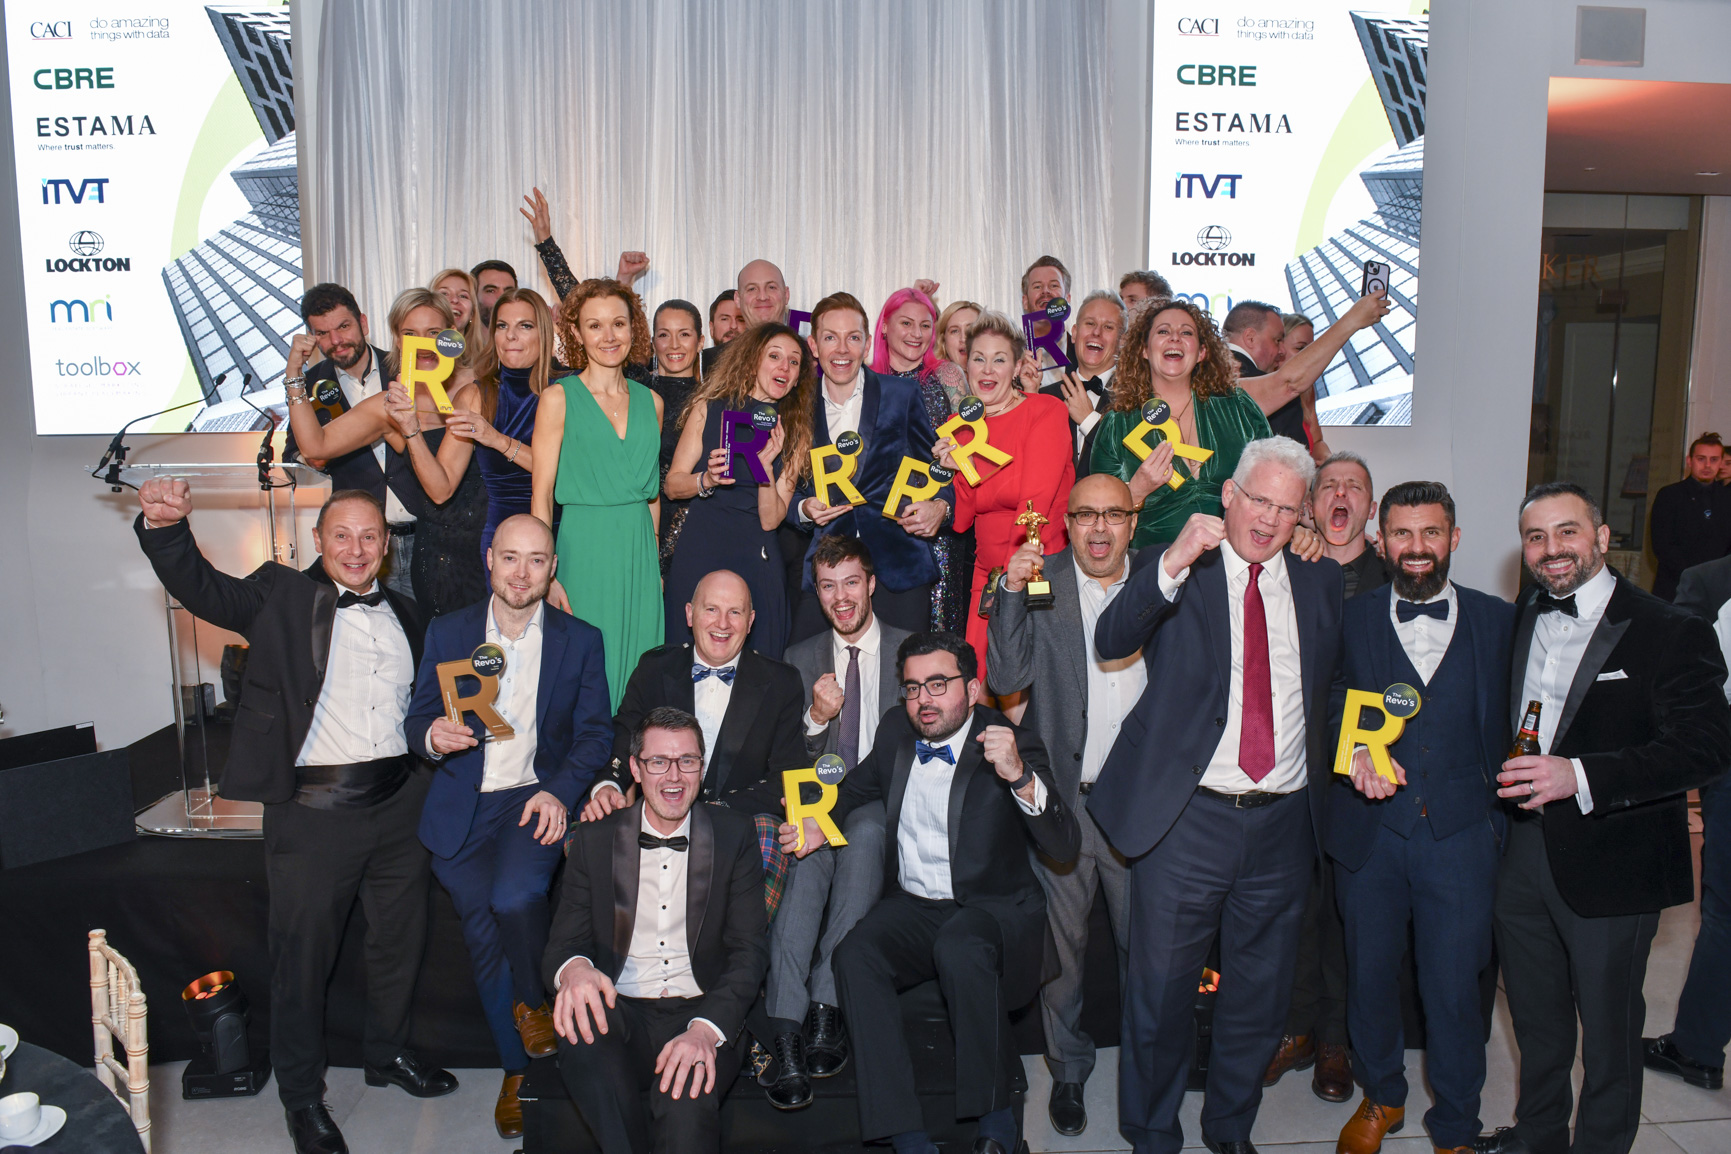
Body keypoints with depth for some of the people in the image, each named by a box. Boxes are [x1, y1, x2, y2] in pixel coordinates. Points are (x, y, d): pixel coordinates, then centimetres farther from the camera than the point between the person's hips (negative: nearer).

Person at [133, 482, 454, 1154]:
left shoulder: (404, 614, 11)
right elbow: (199, 587, -17)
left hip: (397, 803, 5)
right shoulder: (282, 596, -2)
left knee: (401, 937, 18)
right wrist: (166, 524, -33)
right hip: (313, 811, -4)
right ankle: (302, 1095, 24)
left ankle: (388, 1053, 41)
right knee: (303, 953, 5)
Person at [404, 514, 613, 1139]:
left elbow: (595, 732, 3)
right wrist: (432, 734, -15)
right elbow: (417, 719, 9)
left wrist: (559, 791, -13)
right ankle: (517, 1069, 18)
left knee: (514, 897, -27)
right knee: (485, 936, -3)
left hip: (537, 796, -2)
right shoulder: (448, 631, 9)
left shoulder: (580, 640, 5)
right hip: (462, 808, 2)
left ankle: (535, 1002, 4)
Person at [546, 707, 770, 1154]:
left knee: (687, 1099, -35)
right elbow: (564, 941, 6)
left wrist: (706, 1028, -18)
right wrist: (573, 968, -22)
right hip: (622, 1013, 2)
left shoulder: (733, 836, 6)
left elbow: (749, 950, 1)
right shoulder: (594, 840, 9)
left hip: (702, 1014, -2)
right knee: (580, 1030, -33)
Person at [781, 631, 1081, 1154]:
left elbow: (1064, 846, -21)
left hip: (992, 909, -4)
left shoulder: (1011, 744, -9)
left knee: (960, 948, -36)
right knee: (854, 955, -26)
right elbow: (862, 783, 29)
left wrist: (1020, 777, -37)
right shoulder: (895, 730, 6)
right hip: (912, 908, 4)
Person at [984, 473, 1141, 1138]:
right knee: (1062, 941, 12)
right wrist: (1012, 592, -20)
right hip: (1061, 801, -1)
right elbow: (1006, 677, -13)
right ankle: (1068, 1070, 31)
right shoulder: (1039, 586, 0)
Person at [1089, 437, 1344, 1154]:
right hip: (1187, 820, -3)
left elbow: (1335, 684, 18)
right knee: (1161, 994, 7)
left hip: (1285, 825, 4)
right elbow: (1111, 642, -19)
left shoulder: (1320, 580, 10)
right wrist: (1175, 562, -30)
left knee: (1260, 997, 17)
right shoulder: (1173, 572, -1)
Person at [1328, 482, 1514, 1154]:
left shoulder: (1499, 621, 4)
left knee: (1454, 991, 4)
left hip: (1461, 834, -1)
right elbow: (1333, 707, 5)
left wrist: (1499, 810, -1)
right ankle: (1381, 1095, 38)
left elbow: (1507, 725, 6)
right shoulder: (1351, 620, 4)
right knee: (1369, 976, 14)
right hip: (1370, 832, 1)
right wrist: (1357, 751, -14)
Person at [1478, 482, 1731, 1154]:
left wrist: (1580, 775, -29)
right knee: (1535, 1017, 21)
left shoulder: (1671, 633, -12)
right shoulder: (1517, 620, 7)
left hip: (1611, 867, -5)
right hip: (1521, 853, 6)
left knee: (1608, 1028, 9)